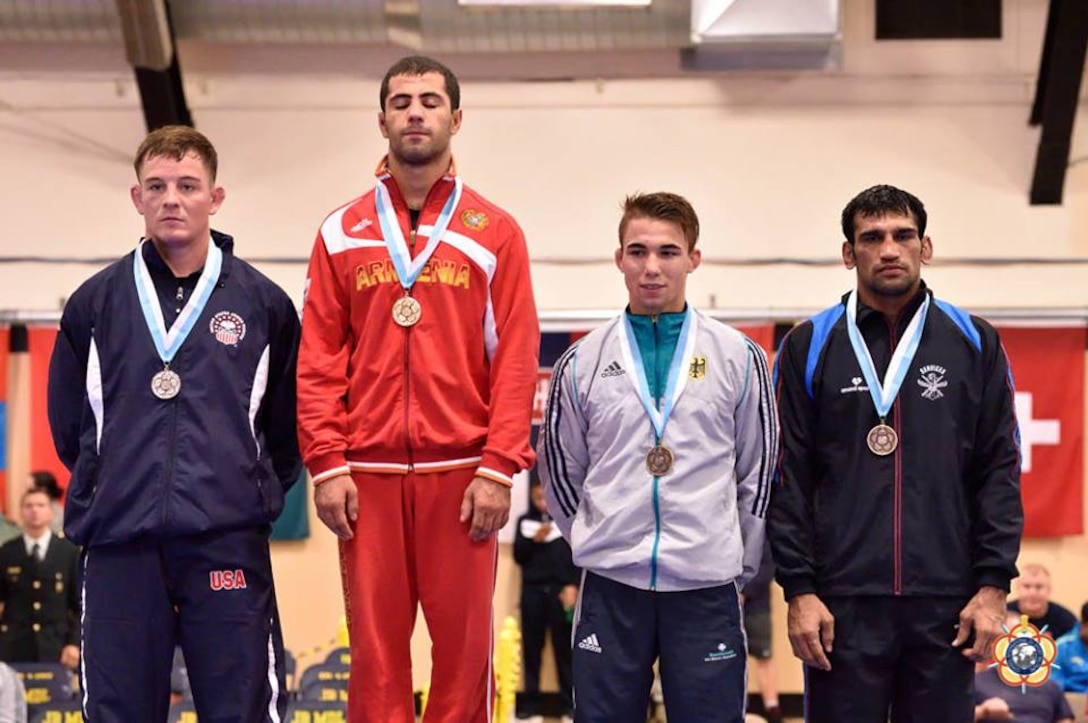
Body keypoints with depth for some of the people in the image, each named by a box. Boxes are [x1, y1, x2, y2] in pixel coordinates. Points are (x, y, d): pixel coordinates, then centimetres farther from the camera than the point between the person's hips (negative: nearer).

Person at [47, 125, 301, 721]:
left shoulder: (263, 303, 8)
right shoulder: (95, 302, 10)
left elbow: (288, 426, 14)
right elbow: (68, 423, 17)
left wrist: (257, 494, 10)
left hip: (229, 544, -1)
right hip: (118, 545, 1)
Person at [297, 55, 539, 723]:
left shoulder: (495, 233, 6)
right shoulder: (342, 234, 10)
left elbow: (516, 360, 1)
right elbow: (319, 360, 6)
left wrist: (500, 468, -8)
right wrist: (327, 464, -4)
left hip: (461, 473, -1)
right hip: (367, 475, 1)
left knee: (464, 648, -1)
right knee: (376, 654, 2)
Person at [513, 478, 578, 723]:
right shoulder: (524, 521, 12)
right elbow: (518, 556, 9)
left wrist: (573, 585, -10)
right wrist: (534, 540, -8)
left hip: (561, 590, -2)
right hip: (532, 590, 2)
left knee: (564, 647, -4)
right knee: (531, 647, 0)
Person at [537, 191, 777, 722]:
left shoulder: (739, 357, 3)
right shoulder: (582, 362, 5)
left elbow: (758, 473, 8)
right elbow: (560, 470, 14)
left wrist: (738, 564, 7)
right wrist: (595, 542, 11)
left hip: (706, 589, -1)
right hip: (610, 587, 1)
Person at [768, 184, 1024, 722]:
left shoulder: (973, 344, 8)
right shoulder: (809, 347, 5)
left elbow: (999, 471, 6)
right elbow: (788, 479, 2)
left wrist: (993, 585, -2)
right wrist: (799, 589, -5)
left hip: (945, 606, 1)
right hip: (843, 604, -1)